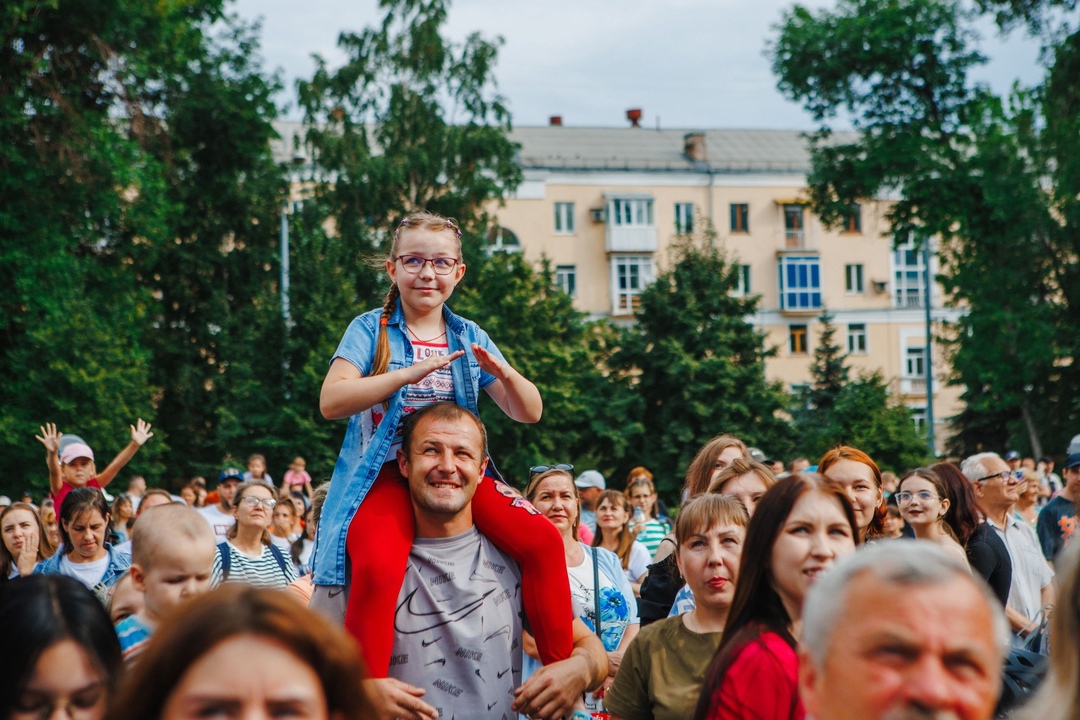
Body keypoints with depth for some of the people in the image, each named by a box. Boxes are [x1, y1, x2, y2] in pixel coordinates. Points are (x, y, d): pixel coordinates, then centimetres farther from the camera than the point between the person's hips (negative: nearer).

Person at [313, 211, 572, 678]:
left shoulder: (470, 338, 13)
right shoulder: (371, 330, 2)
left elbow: (528, 413, 10)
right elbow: (331, 402, -12)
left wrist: (504, 373, -13)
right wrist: (410, 373, -22)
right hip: (385, 474, -3)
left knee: (542, 539, -20)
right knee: (377, 568, -34)